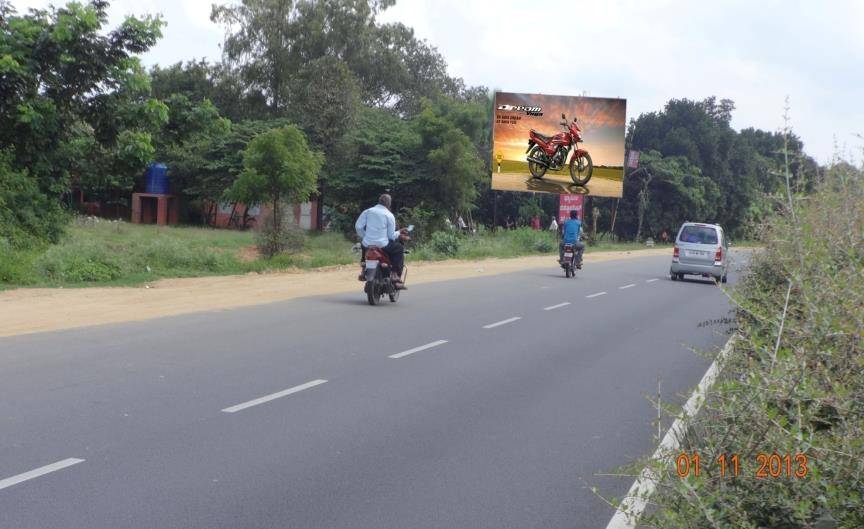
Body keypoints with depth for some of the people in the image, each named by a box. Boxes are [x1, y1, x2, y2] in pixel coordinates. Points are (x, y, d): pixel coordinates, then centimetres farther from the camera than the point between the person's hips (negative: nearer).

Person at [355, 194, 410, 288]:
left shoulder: (367, 211, 5)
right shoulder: (389, 215, -2)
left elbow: (358, 226, -1)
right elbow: (391, 236, -2)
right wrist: (399, 233, 18)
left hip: (367, 245, 4)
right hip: (382, 246, -3)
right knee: (399, 249, 19)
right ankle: (396, 275, 8)